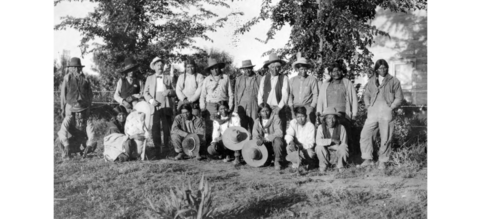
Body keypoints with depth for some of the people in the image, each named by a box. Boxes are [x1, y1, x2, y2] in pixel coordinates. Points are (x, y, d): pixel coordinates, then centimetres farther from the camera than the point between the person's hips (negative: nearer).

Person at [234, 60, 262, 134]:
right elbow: (236, 94, 15)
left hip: (254, 107, -1)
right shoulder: (239, 79, 13)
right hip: (242, 105, 1)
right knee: (243, 124, -11)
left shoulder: (258, 79, 4)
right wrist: (236, 107, 9)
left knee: (253, 127, -3)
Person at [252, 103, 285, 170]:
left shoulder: (275, 118, -5)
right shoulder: (257, 121, 6)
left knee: (277, 140, -36)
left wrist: (266, 138, -27)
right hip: (264, 145, 3)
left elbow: (279, 133, -18)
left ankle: (277, 161, -17)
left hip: (273, 142, -3)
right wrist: (258, 140, -29)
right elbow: (254, 135, -4)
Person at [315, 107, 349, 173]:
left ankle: (340, 167, 0)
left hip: (337, 150, 0)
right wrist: (331, 140, -27)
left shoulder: (341, 128, -10)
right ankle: (323, 166, -1)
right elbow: (318, 141, -23)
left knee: (343, 149, -32)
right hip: (325, 153, 0)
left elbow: (344, 144, -10)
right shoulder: (321, 127, -10)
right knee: (318, 147, -30)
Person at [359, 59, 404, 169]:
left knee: (385, 138, -2)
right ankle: (367, 159, 3)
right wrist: (368, 106, 9)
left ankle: (382, 161, 9)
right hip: (373, 111, 3)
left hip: (386, 112, -3)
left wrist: (391, 107, -3)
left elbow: (399, 97, 7)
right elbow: (366, 95, 23)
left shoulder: (394, 81, 7)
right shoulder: (372, 81, 17)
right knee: (365, 134, -7)